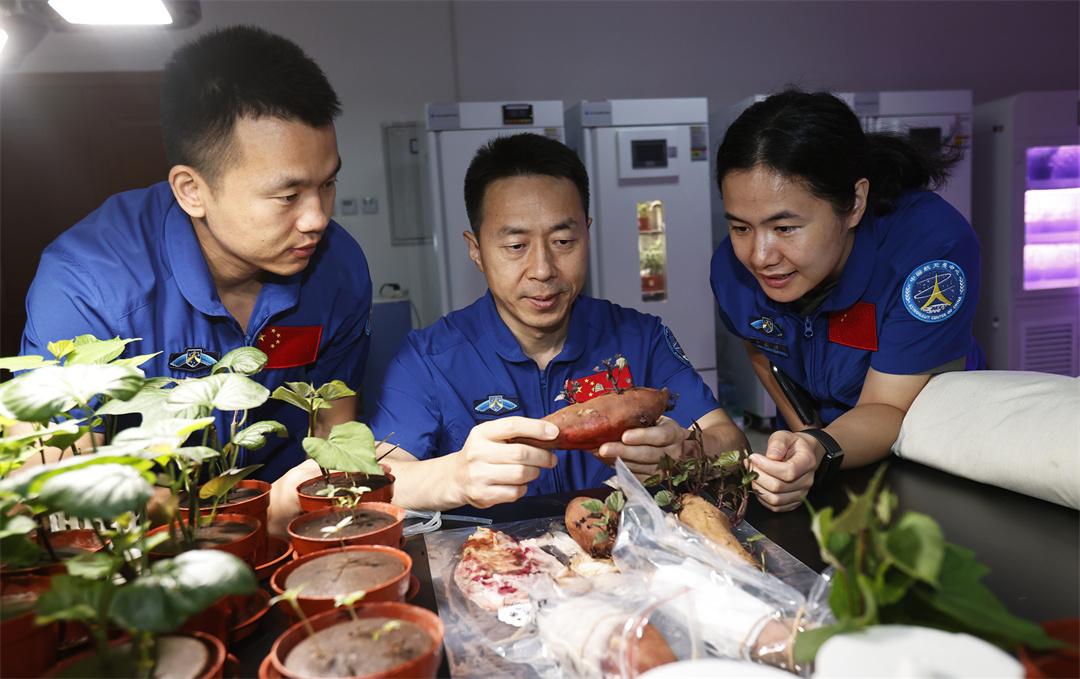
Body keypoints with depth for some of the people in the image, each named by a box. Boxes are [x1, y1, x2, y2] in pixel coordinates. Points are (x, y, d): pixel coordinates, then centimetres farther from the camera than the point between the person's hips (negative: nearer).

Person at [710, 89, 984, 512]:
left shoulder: (933, 247, -27)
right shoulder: (732, 267, -15)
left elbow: (888, 409, -26)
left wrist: (821, 452, -44)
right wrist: (804, 438, -1)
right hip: (815, 429, 3)